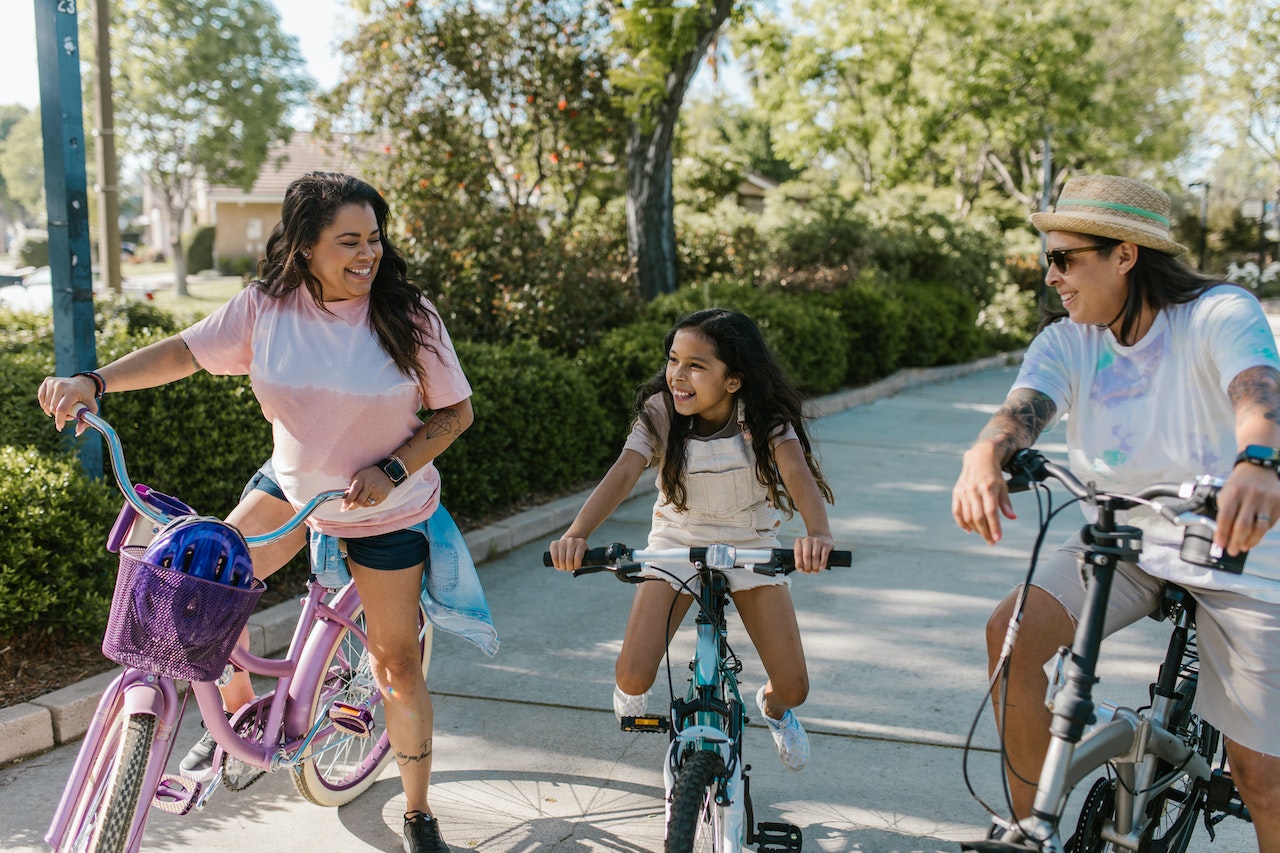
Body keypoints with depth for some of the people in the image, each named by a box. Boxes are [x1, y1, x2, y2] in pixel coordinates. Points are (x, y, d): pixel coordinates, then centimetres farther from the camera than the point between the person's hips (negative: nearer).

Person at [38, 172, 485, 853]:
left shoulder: (409, 316, -19)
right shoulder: (266, 306, -13)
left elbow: (456, 411, -11)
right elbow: (185, 351, -5)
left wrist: (394, 469, -23)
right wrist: (93, 381, -19)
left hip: (385, 509, -3)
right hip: (290, 484, 3)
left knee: (396, 660, 2)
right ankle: (237, 711, 18)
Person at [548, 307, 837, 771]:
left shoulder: (764, 418, -21)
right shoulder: (660, 412, -19)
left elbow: (798, 474, -36)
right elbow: (622, 474, -31)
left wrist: (818, 532, -58)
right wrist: (576, 534, -49)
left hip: (751, 544, 0)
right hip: (678, 541, 0)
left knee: (793, 688, -4)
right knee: (633, 677, -15)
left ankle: (774, 707, 37)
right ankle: (631, 689, 27)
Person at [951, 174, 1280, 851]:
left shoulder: (1219, 313, -16)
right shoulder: (1065, 341, -5)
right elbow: (1023, 408, -24)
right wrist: (985, 457, -48)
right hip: (1122, 541, 3)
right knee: (1013, 634, -22)